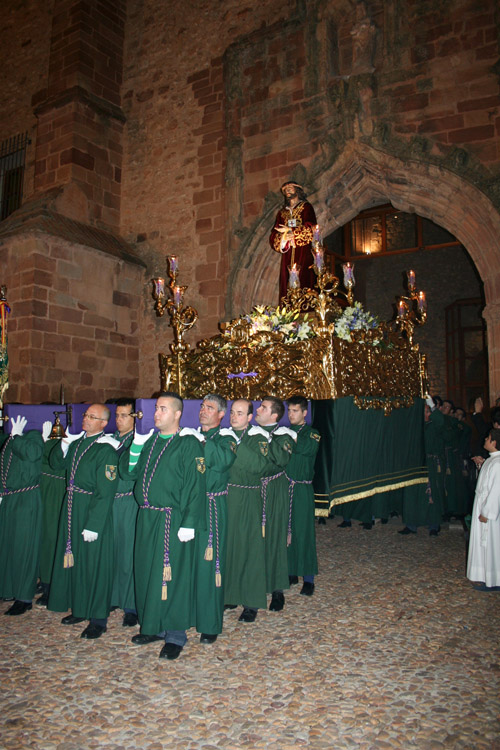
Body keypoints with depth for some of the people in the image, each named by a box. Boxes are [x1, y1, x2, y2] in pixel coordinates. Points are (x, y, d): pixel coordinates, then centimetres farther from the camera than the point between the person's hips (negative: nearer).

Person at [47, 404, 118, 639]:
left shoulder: (106, 450, -18)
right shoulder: (77, 442, 7)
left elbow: (105, 493, -21)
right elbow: (55, 463, 13)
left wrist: (93, 525, -22)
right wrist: (63, 445, -6)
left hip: (93, 511, -8)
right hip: (72, 509, 8)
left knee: (94, 562, 2)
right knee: (74, 558, 18)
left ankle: (98, 618, 17)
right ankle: (80, 608, 35)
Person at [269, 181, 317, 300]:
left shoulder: (306, 207, 10)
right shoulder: (282, 212, 21)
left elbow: (310, 228, -6)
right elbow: (273, 235, 12)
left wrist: (290, 230, -9)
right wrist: (282, 238, -10)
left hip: (303, 253, -4)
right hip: (287, 254, 4)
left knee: (303, 283, -13)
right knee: (286, 284, -5)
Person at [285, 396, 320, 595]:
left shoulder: (311, 433, 1)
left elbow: (307, 448, -22)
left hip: (302, 490, -4)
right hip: (283, 487, 4)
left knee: (303, 532, -1)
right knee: (285, 530, 8)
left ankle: (308, 579, 9)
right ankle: (291, 573, 23)